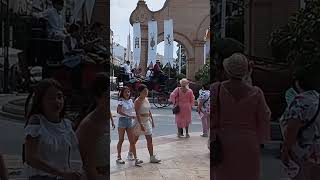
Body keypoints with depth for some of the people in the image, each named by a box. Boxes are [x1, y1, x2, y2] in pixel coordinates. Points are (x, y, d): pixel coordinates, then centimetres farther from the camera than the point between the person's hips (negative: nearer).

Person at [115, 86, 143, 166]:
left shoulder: (130, 100, 8)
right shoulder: (121, 101, -10)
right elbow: (119, 111, -24)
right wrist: (129, 116, -30)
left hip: (129, 121, 5)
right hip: (122, 120, -5)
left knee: (132, 141, 2)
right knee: (121, 140, 4)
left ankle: (135, 158, 1)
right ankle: (119, 157, 16)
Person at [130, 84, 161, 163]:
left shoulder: (146, 99, 9)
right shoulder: (138, 101, -15)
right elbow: (137, 113, -21)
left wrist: (152, 120, 15)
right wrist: (141, 124, -27)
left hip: (147, 121, 7)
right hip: (140, 121, -7)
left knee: (149, 140, 2)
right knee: (135, 138, 9)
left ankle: (152, 157, 4)